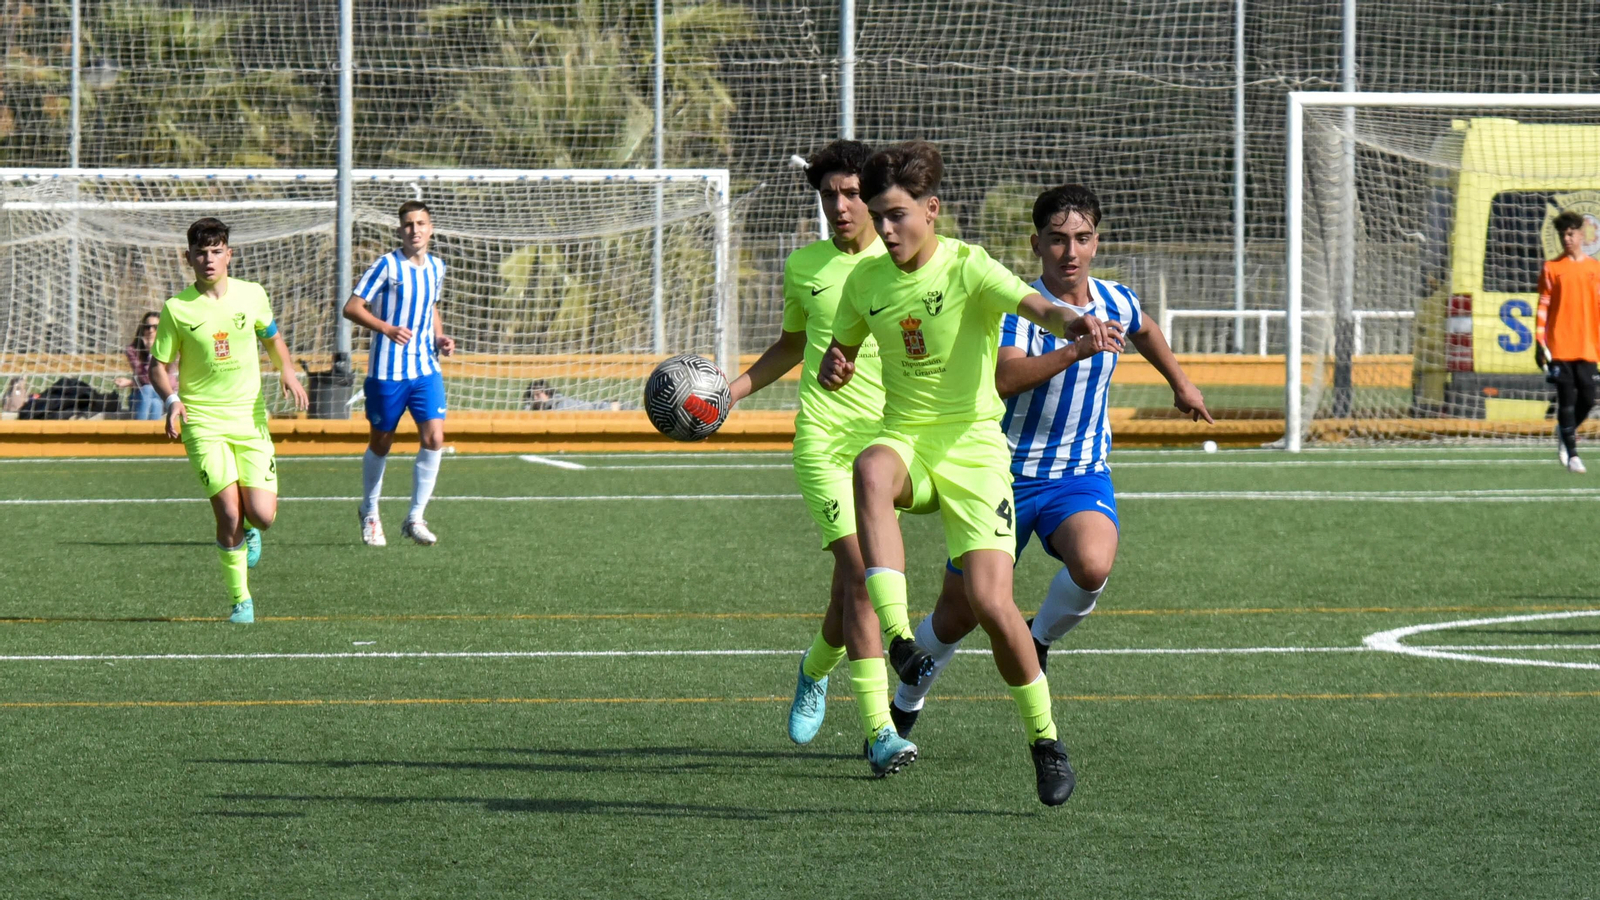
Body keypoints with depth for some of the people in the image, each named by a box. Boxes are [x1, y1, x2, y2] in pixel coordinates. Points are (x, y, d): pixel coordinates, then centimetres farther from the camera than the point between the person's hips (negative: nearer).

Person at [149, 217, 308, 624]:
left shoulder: (252, 295, 4)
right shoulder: (177, 309, -3)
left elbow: (272, 336, 22)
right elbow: (158, 365, 4)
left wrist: (286, 371, 3)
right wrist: (171, 399, -15)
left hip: (250, 419, 2)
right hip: (203, 422, -2)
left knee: (262, 515, -9)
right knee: (229, 513, -16)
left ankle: (247, 531, 30)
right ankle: (241, 599, 1)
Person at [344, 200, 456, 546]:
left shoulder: (436, 267, 9)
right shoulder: (387, 265, -9)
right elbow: (351, 307, -11)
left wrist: (440, 337, 9)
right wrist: (387, 328, -25)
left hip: (426, 369, 4)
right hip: (387, 371, -4)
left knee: (434, 439, -10)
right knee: (381, 443, 8)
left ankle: (415, 518, 0)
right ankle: (369, 513, 30)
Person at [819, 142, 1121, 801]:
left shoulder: (968, 269, -10)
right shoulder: (866, 282, 6)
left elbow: (1037, 307, -28)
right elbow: (842, 347, 24)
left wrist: (1077, 325, -51)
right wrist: (833, 368, -2)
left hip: (972, 447, -3)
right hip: (905, 441, 3)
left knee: (991, 603, -15)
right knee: (871, 471, -37)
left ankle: (1044, 738, 7)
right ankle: (899, 642, -44)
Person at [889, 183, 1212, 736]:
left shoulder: (1115, 302, 0)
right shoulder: (1017, 307, -16)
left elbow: (1144, 331, 27)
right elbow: (1002, 379, -36)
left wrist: (1181, 383, 38)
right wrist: (1075, 350, -45)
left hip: (1082, 477, 2)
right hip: (1008, 475, -2)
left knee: (1093, 566, -32)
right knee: (958, 613, 7)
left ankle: (1038, 641, 0)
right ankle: (905, 706, 36)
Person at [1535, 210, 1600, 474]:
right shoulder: (1552, 268, 4)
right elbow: (1543, 306, 2)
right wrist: (1539, 342, -5)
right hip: (1559, 347, -2)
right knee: (1567, 399, -5)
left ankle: (1566, 431, 28)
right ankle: (1571, 454, 0)